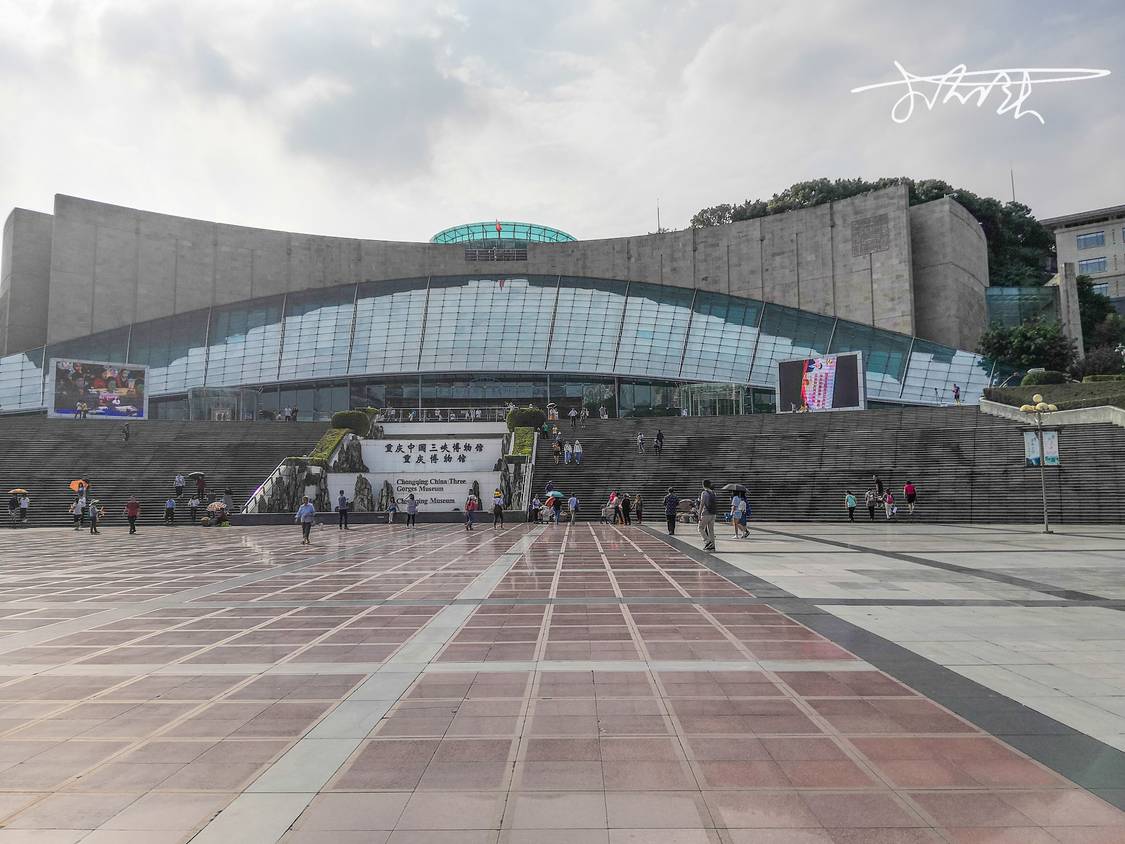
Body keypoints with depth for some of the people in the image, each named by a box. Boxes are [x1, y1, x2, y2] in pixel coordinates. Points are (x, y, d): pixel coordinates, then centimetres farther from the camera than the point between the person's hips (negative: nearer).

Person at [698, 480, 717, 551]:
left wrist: (699, 514, -14)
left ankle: (707, 541, -12)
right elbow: (715, 504, 15)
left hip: (706, 513, -7)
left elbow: (702, 504, -15)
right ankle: (712, 546, 8)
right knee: (711, 530, 9)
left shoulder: (704, 493, -10)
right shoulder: (713, 493, 11)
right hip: (713, 514, 7)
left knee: (701, 528, 4)